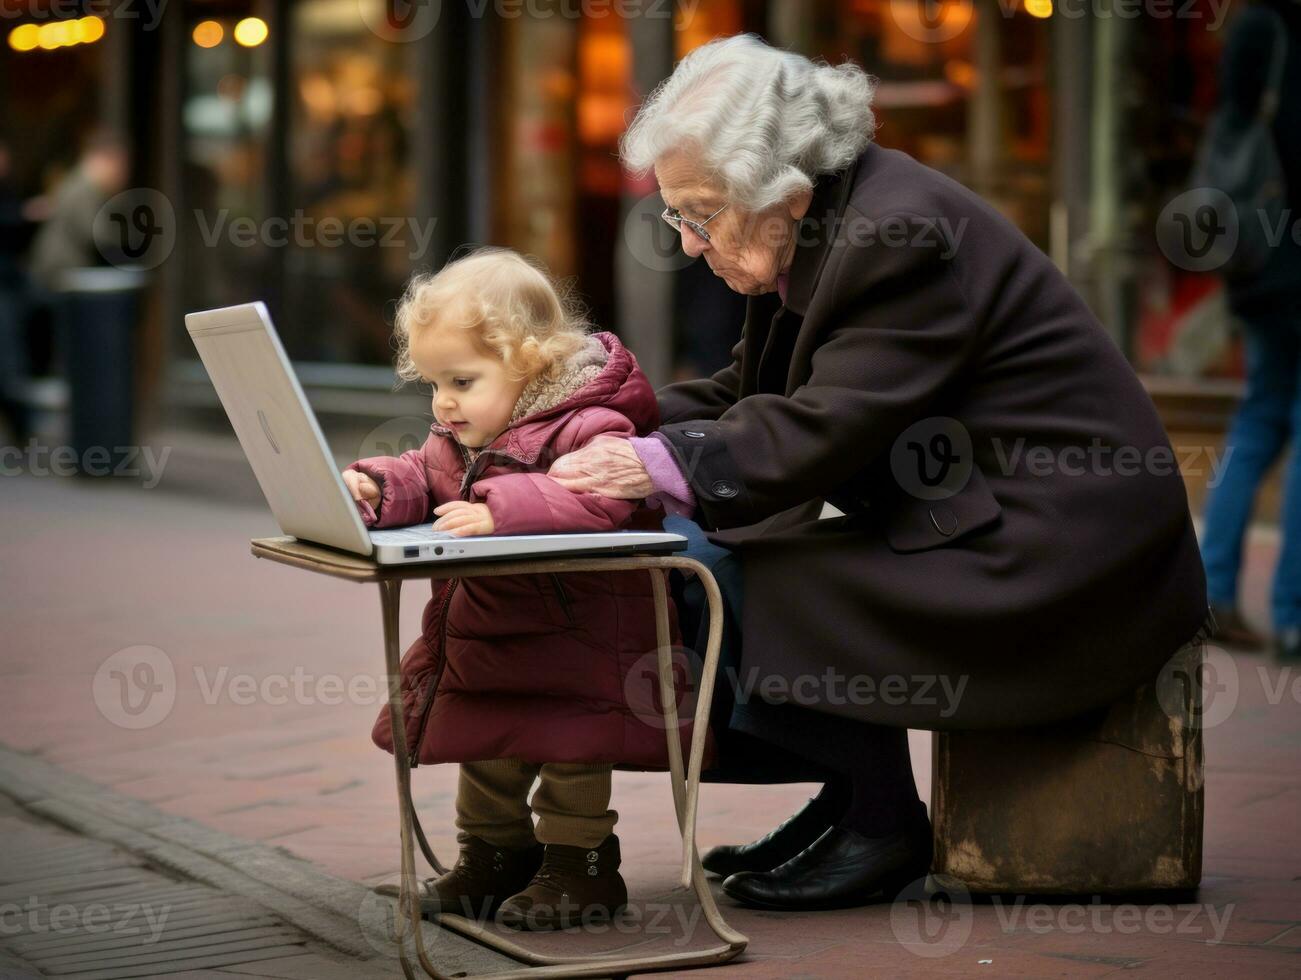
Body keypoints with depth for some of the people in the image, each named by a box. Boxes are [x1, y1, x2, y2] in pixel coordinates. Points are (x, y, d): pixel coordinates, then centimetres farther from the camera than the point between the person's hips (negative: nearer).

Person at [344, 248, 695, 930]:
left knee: (568, 747, -1)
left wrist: (497, 512, -45)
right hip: (485, 636, 9)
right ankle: (493, 856, 34)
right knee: (485, 745, 18)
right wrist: (373, 488, -8)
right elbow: (422, 476, 14)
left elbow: (595, 498, -38)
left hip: (572, 638, -9)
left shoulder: (587, 426, -23)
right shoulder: (459, 434, 6)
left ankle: (581, 867, 14)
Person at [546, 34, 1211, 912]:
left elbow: (823, 431, -27)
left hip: (1063, 557, -10)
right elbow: (743, 397, 12)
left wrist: (665, 465, -27)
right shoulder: (823, 231, 8)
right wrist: (624, 433, -3)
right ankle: (852, 795, 12)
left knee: (742, 575, -17)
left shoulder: (901, 234, -21)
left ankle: (883, 826, 0)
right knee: (695, 545, 7)